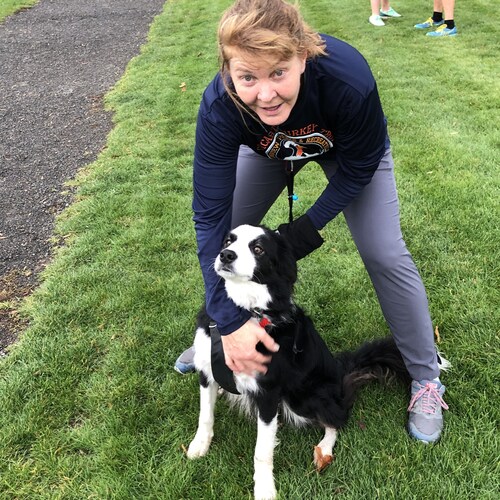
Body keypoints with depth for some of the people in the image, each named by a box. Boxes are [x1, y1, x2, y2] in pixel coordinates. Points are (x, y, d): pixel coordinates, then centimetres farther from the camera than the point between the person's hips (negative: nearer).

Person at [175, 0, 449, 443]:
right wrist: (230, 322, -36)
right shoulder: (219, 107, -38)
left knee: (384, 254, -9)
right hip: (266, 149, 2)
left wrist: (310, 227, -24)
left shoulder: (349, 78, -43)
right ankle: (213, 336, 29)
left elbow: (358, 167, -22)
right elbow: (211, 215, -34)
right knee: (223, 237, 0)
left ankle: (426, 377, 11)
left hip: (348, 147, -2)